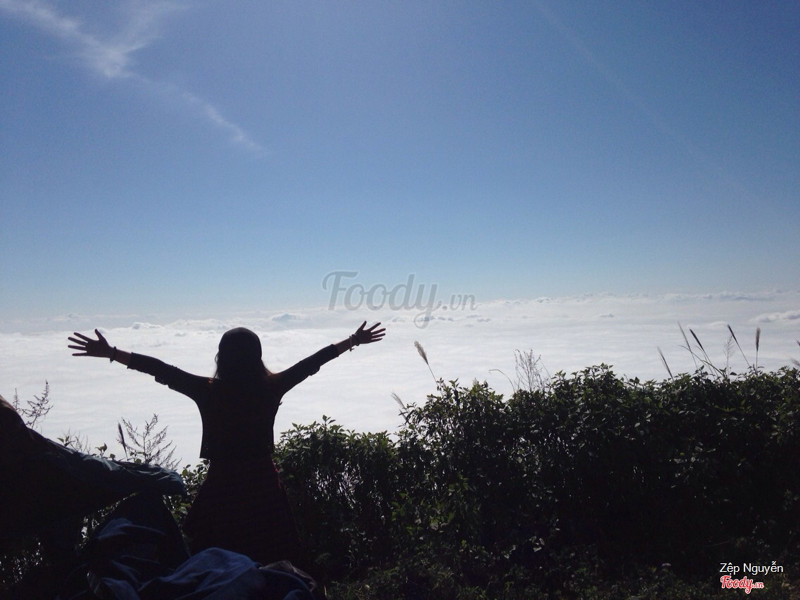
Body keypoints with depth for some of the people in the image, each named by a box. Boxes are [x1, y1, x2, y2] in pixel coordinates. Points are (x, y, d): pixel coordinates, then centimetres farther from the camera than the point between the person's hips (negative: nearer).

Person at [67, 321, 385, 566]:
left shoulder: (208, 391, -9)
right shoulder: (271, 388, -6)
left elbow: (162, 370, -4)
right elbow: (312, 362, 2)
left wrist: (110, 353, 5)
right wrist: (353, 341, 13)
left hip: (222, 487, -1)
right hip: (264, 485, 1)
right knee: (270, 566, 12)